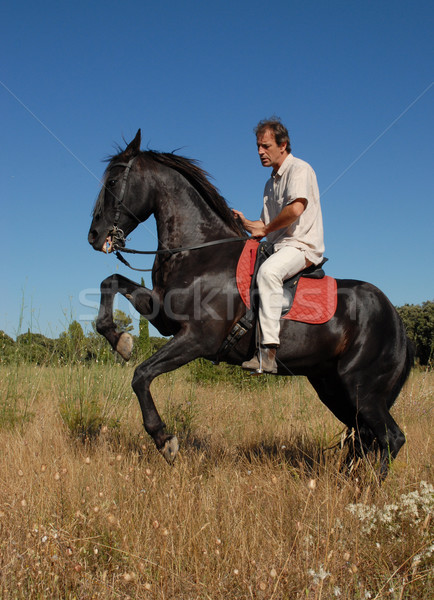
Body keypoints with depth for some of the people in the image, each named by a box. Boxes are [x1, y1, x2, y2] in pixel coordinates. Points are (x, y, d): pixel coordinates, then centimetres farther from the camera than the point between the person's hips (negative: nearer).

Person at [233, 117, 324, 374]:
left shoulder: (300, 169, -4)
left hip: (302, 246, -10)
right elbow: (265, 226, 24)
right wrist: (245, 223, 5)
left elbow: (295, 209, -22)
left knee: (268, 271, -37)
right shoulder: (272, 182, 22)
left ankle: (268, 349, -43)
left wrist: (264, 229, -11)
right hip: (279, 247, 10)